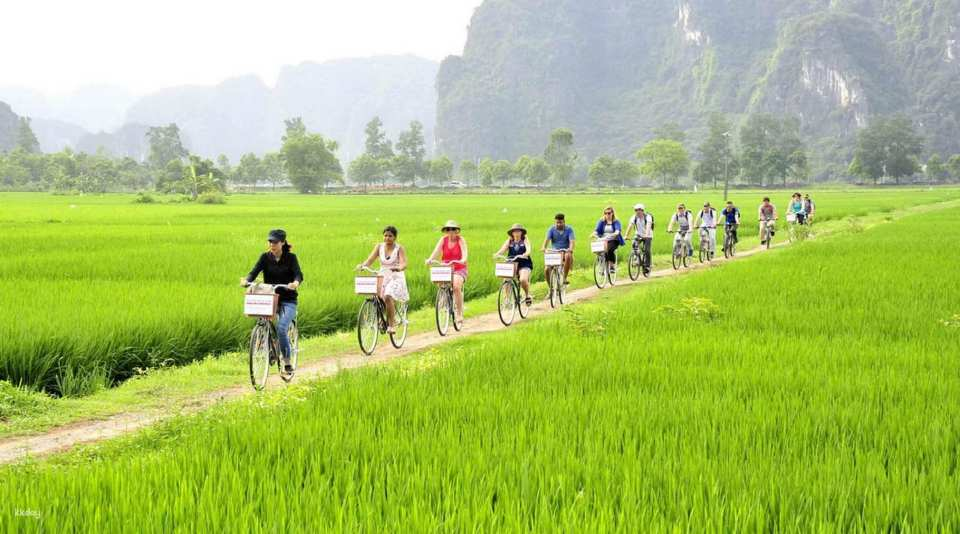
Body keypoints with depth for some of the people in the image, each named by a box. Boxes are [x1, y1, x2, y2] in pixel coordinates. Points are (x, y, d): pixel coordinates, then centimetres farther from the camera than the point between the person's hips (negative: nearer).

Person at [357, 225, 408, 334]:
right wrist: (363, 265, -23)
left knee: (388, 297, -30)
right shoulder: (379, 247, 8)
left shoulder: (399, 248, -3)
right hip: (382, 277, 4)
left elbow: (404, 263, -16)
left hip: (396, 278, -4)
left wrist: (399, 268, -39)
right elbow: (370, 259, -1)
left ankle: (391, 325, -22)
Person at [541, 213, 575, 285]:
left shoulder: (569, 229, -2)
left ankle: (564, 278, -27)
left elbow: (572, 240, -16)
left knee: (568, 256, -37)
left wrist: (570, 248, -38)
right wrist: (544, 247, -35)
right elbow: (547, 239, -13)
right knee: (547, 269, -19)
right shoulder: (552, 229, 1)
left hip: (565, 251, -1)